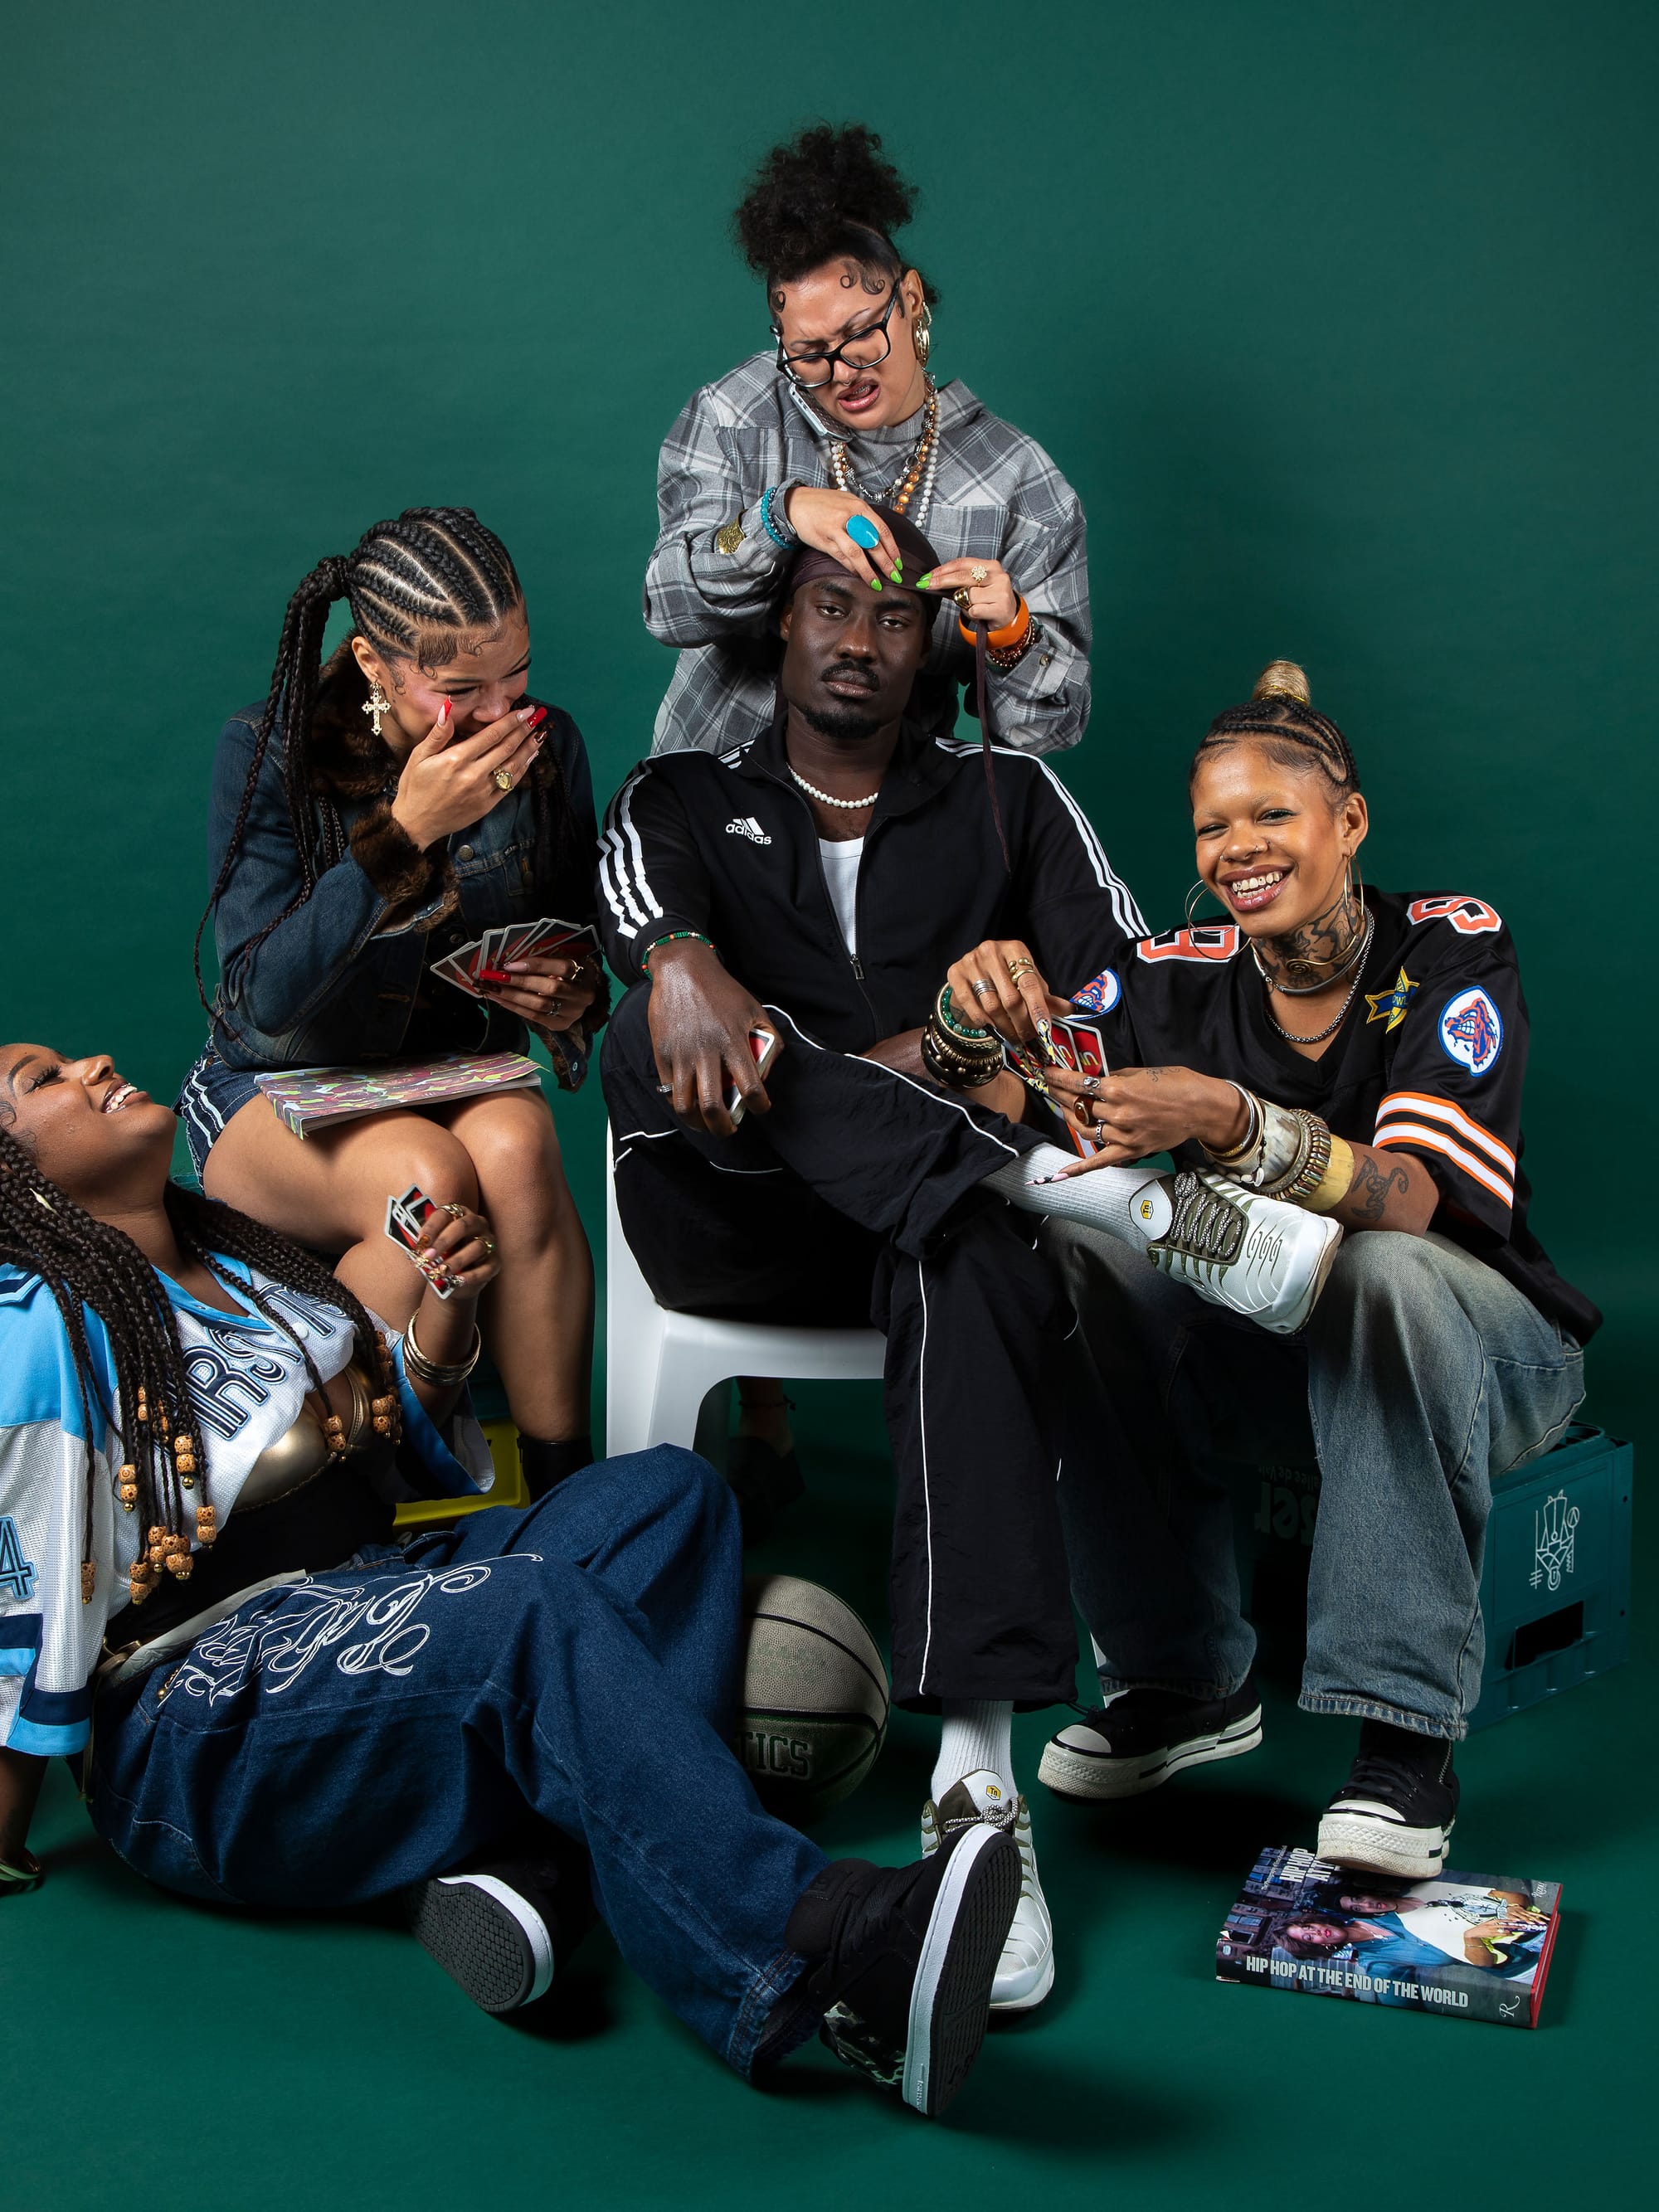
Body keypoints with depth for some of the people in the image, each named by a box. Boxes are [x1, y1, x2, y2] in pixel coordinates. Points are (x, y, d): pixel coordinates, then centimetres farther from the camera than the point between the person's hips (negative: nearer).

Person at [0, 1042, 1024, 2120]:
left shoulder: (234, 1257, 18)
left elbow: (406, 1449, 22)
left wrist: (444, 1321, 3)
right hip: (204, 1719, -9)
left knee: (666, 1492, -5)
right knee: (535, 1606, -34)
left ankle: (531, 1863, -26)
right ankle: (820, 1950, -52)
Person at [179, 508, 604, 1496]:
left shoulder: (546, 746, -6)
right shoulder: (269, 751, -16)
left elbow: (577, 950, 9)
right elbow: (265, 997, -24)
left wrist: (573, 996, -16)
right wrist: (405, 832, -33)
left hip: (460, 1071, 3)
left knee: (514, 1147, -34)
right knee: (427, 1179, -35)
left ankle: (563, 1487, -23)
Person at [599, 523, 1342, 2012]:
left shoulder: (1009, 802, 21)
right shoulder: (680, 802, 20)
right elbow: (652, 932, -5)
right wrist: (686, 974, -34)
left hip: (913, 1218, 0)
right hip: (728, 1227, 1)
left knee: (976, 1262, -38)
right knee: (658, 1039, -33)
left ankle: (979, 1778, -48)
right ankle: (1117, 1195, -44)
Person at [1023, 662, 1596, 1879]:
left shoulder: (1452, 950, -14)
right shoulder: (1187, 977, -4)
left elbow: (1416, 1198, -30)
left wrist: (1229, 1122, -46)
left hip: (1479, 1344, -3)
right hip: (1271, 1346, 4)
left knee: (1386, 1269, -36)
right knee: (1087, 1244, -22)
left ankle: (1406, 1738, -31)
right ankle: (1187, 1681, -9)